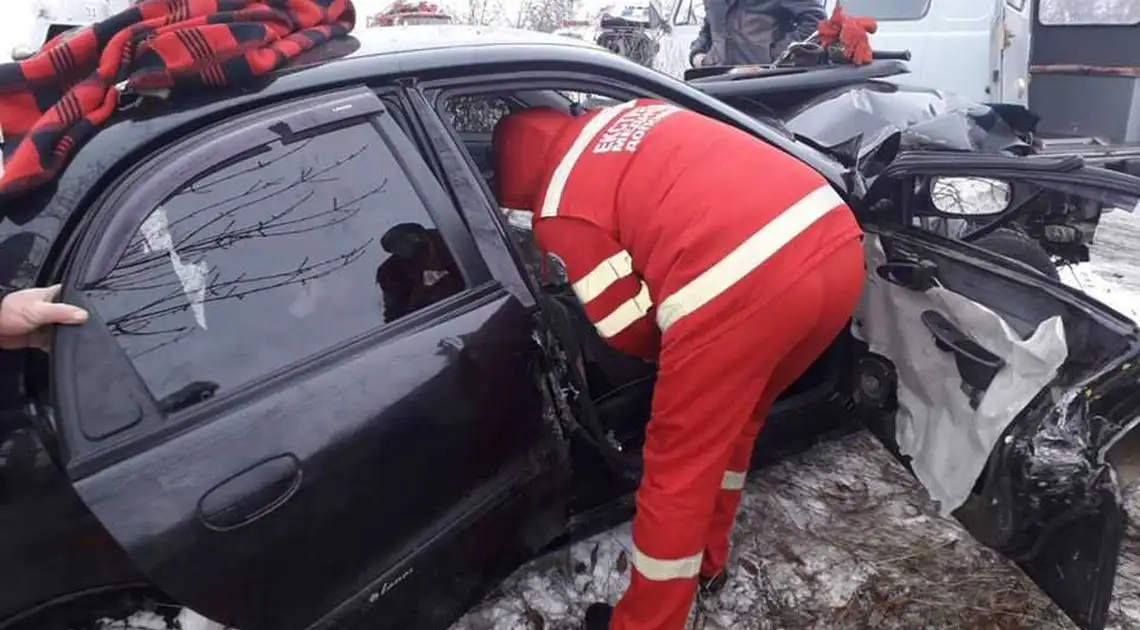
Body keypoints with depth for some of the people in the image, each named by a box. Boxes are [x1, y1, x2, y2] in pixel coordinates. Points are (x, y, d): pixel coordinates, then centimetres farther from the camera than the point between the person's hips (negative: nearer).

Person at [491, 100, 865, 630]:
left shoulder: (560, 209, 7)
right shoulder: (627, 116, 27)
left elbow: (630, 330, 8)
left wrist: (677, 348, 31)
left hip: (746, 284, -8)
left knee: (679, 466, 11)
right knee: (733, 418, 28)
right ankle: (706, 559, 49)